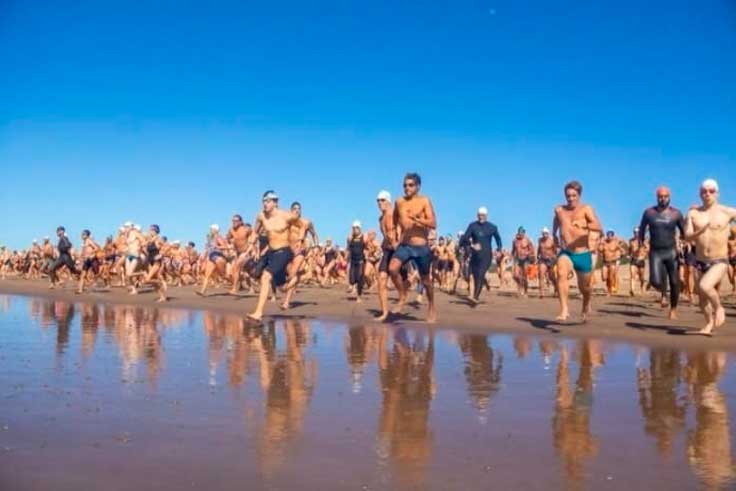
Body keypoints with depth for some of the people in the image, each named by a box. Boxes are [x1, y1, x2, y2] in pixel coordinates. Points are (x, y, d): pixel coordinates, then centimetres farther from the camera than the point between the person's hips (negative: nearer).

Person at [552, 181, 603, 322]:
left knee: (584, 287, 14)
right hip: (565, 253, 1)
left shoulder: (586, 209, -6)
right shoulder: (559, 210, 4)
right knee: (561, 273, -31)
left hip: (583, 255, -1)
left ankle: (586, 305, 49)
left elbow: (599, 228, -20)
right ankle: (564, 310, -36)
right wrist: (554, 235, 35)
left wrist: (585, 225, -38)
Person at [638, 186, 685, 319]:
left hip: (671, 252, 0)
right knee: (656, 282, -15)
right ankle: (663, 290, 22)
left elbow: (684, 231, 5)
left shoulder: (676, 213, -2)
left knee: (674, 282, 2)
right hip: (655, 252, 0)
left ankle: (673, 309, 22)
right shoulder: (649, 212, -1)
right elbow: (642, 229, 13)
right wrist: (641, 244, 8)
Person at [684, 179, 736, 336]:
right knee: (703, 299, 15)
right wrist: (700, 231, -29)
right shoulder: (693, 213, -2)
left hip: (720, 262, -4)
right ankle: (709, 324, 41)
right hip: (701, 263, 4)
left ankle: (719, 308, 1)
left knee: (704, 286, -29)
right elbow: (687, 237, -11)